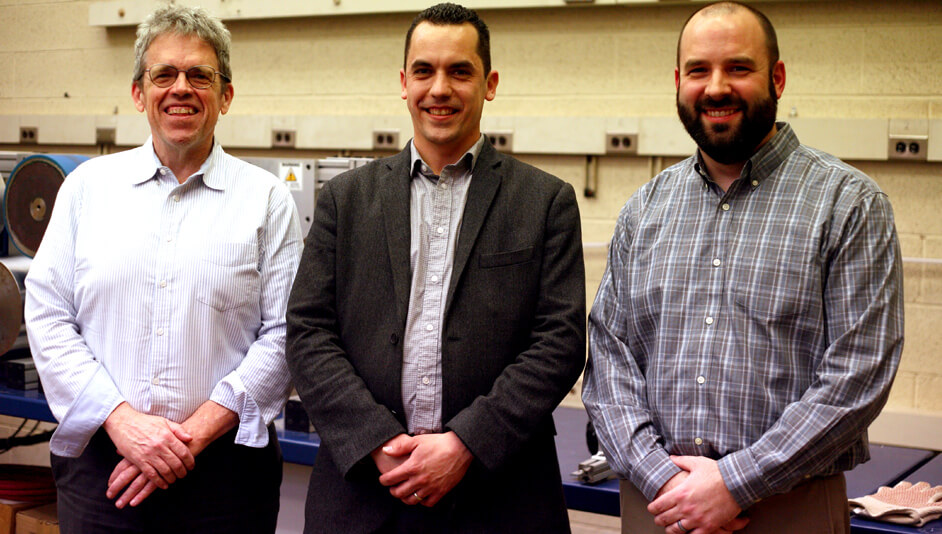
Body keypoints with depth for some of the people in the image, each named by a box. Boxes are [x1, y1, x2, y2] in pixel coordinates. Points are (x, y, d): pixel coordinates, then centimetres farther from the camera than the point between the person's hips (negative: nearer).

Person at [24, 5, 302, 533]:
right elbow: (48, 316, 2)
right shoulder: (87, 185, 7)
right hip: (100, 460, 1)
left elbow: (284, 334, -4)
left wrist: (198, 431, -12)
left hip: (222, 465, -1)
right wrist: (122, 419, -10)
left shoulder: (266, 199, 2)